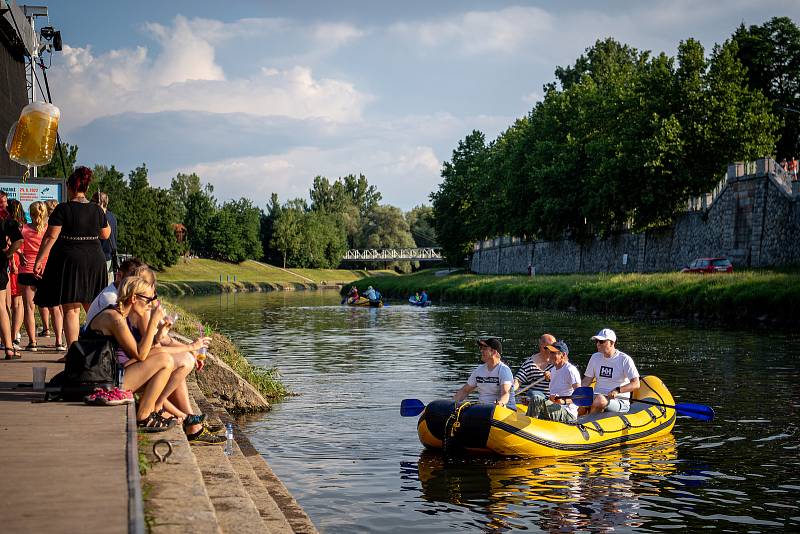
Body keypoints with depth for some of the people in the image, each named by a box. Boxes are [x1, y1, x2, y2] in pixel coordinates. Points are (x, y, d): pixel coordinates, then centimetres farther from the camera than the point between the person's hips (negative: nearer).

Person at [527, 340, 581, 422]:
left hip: (568, 413, -8)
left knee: (536, 399, -27)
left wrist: (564, 401, -30)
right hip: (555, 409, 8)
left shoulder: (570, 370, -9)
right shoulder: (554, 370, 19)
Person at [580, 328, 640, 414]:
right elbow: (586, 381, 17)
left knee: (600, 399, -37)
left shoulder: (625, 359, -4)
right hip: (597, 396, 4)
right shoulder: (595, 357, 14)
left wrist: (618, 390, -25)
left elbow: (636, 384, -10)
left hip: (619, 401, -4)